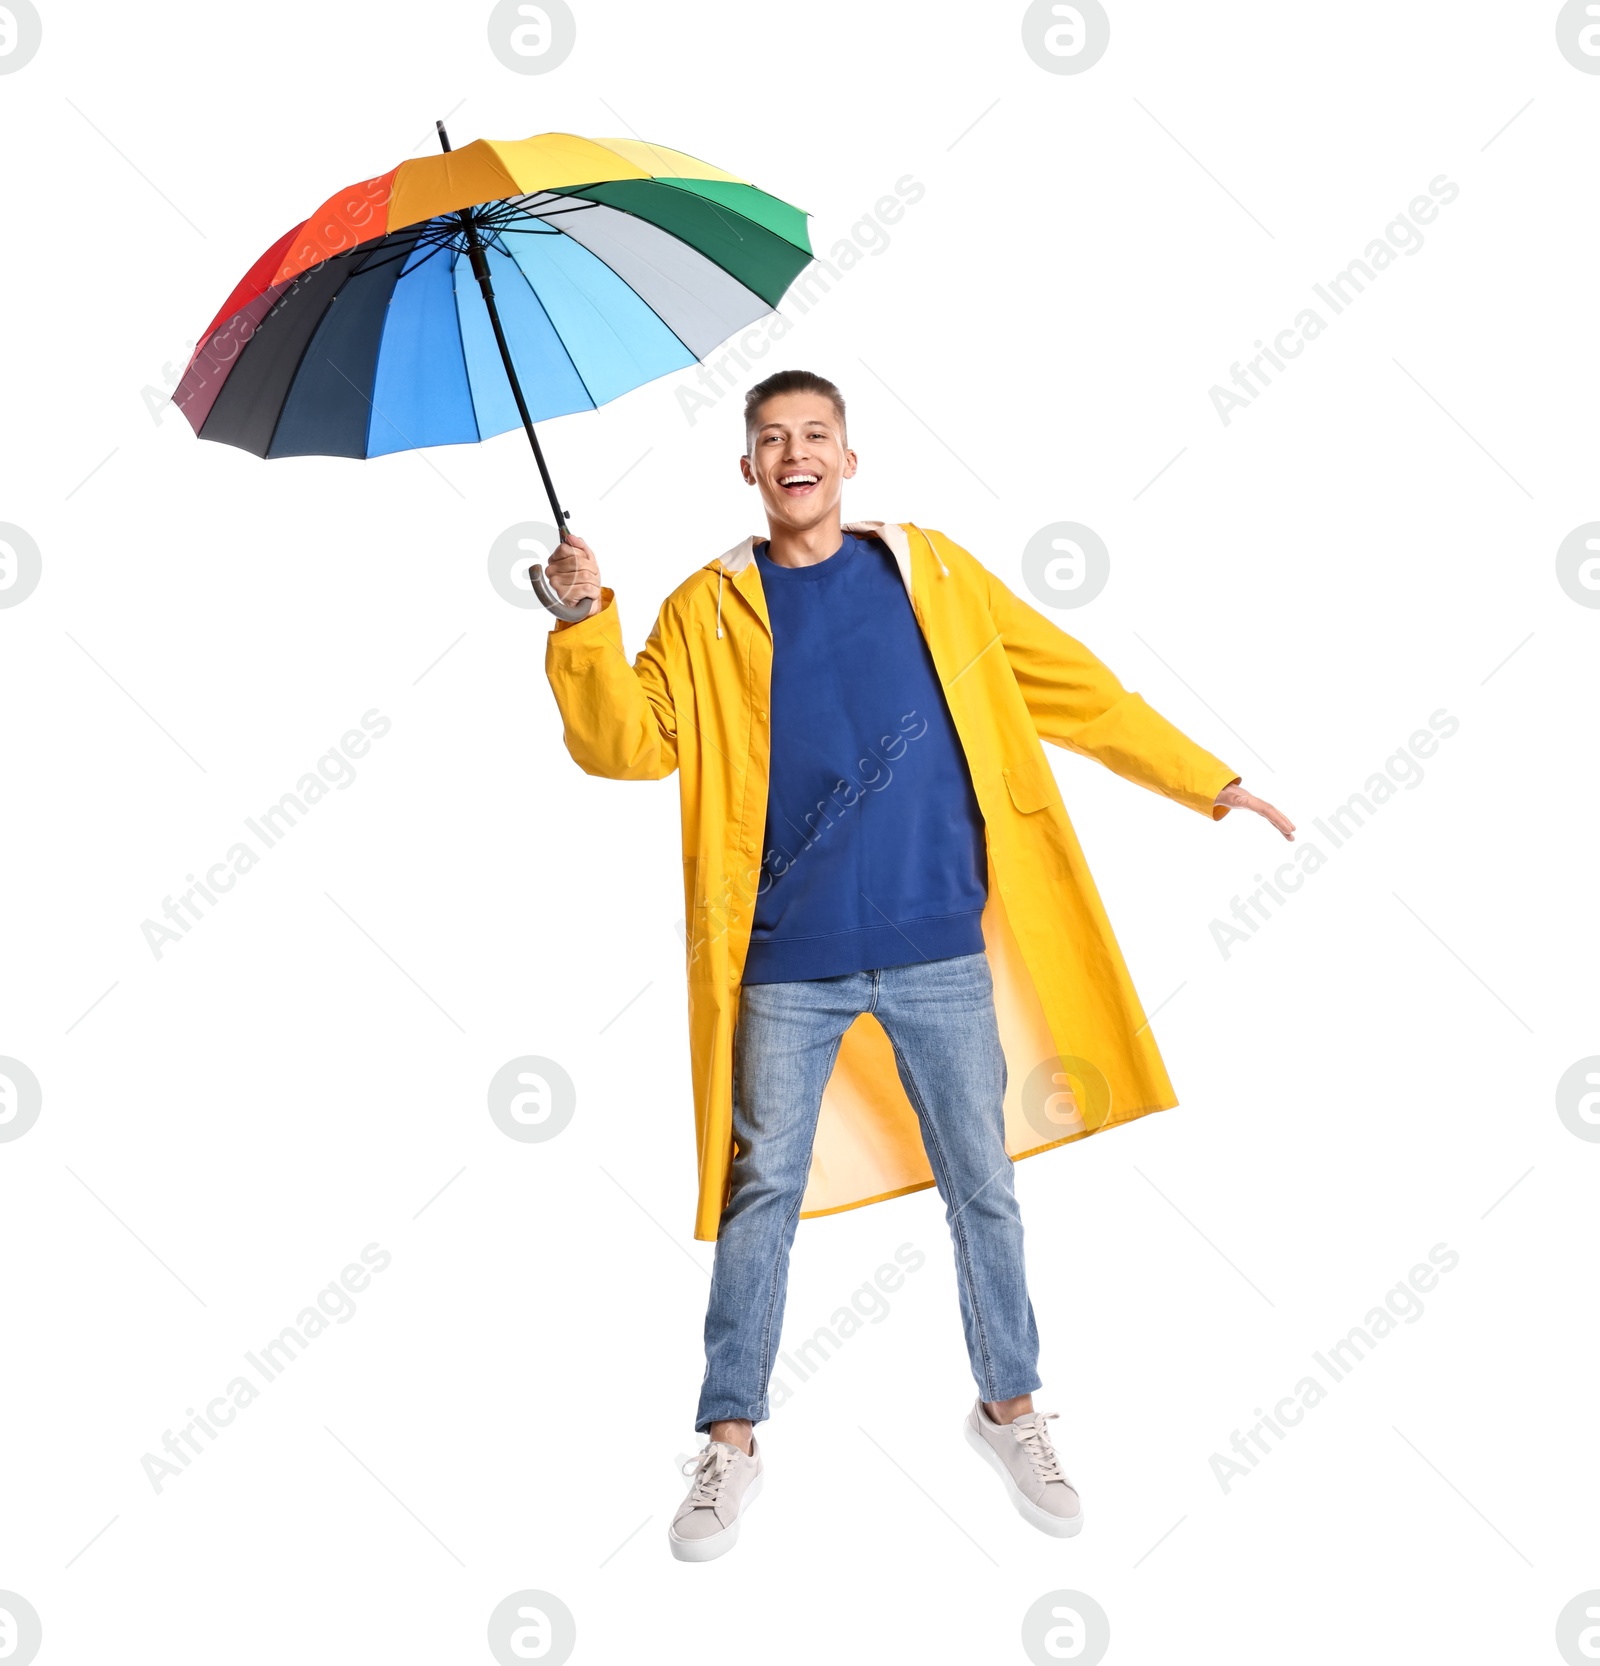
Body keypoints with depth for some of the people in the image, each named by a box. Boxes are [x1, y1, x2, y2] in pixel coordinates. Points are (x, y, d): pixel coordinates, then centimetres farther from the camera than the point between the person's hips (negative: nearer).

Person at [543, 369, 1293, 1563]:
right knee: (761, 1194, 6)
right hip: (790, 961, -1)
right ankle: (732, 1442, 22)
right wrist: (587, 617, -19)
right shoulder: (708, 610, 4)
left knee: (982, 1187, 11)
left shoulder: (932, 573, 6)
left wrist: (1207, 782, 7)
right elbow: (627, 744, -6)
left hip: (939, 948, 1)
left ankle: (1011, 1411, 32)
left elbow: (1072, 687, 8)